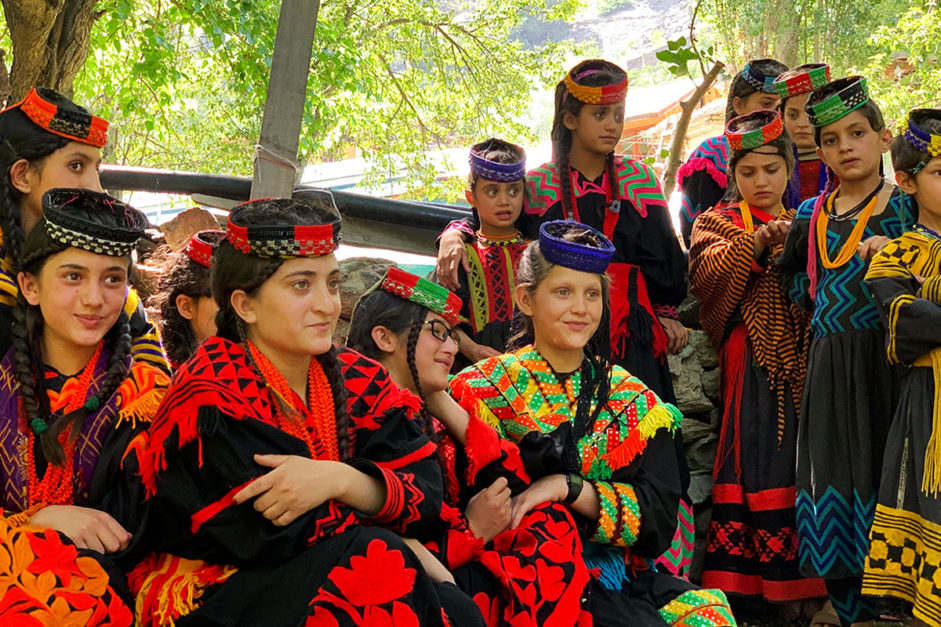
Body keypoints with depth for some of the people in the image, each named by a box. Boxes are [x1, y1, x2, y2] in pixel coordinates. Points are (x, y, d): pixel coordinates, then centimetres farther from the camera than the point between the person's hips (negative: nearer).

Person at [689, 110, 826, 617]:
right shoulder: (718, 222, 10)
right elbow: (705, 275, -12)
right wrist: (755, 242, -22)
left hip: (800, 362, 3)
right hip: (749, 364, -3)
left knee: (797, 467, -1)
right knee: (750, 465, -8)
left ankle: (794, 585, 5)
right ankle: (741, 582, -3)